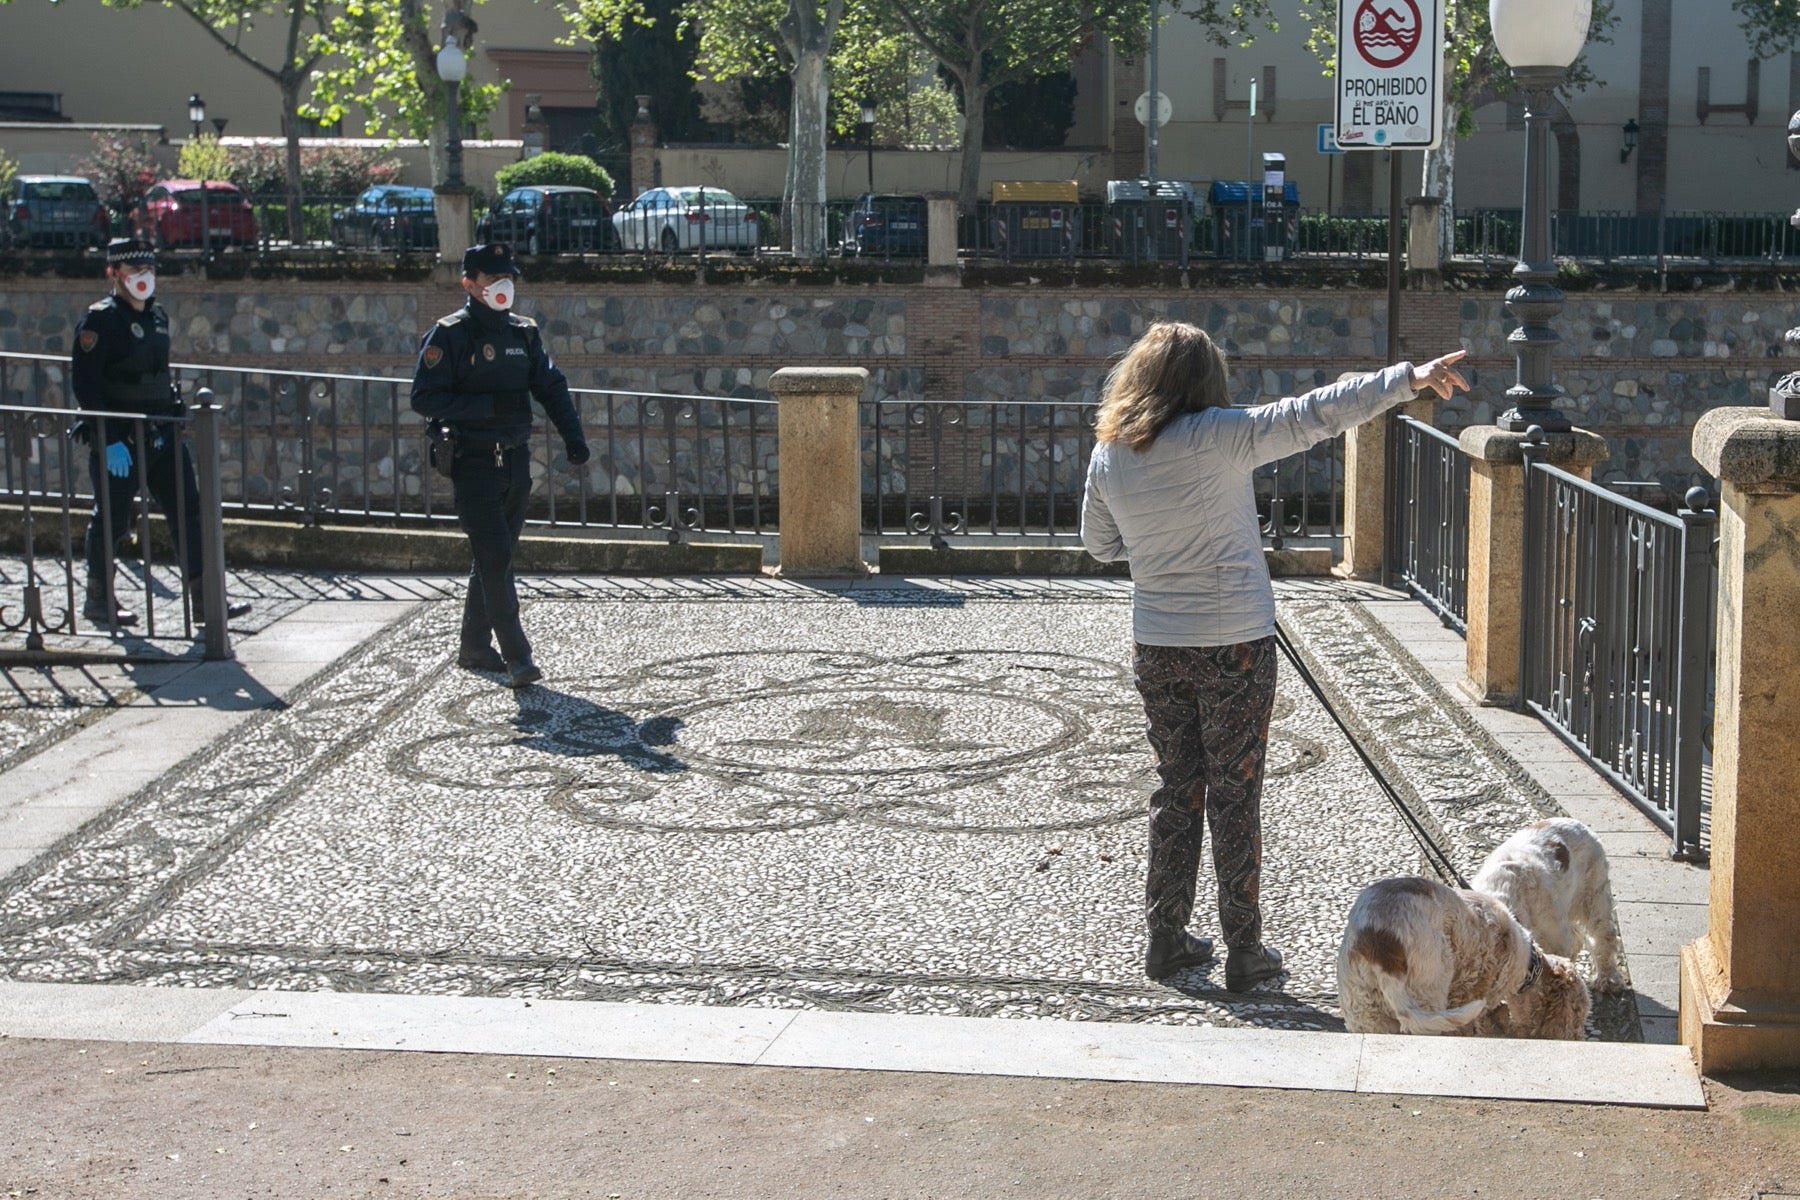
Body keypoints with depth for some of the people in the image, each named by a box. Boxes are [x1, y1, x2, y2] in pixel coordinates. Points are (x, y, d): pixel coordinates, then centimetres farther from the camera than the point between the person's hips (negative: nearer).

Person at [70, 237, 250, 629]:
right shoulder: (100, 320, -12)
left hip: (162, 435, 7)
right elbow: (84, 383, -17)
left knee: (188, 512, 1)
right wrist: (109, 439, -21)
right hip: (120, 440, -7)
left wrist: (177, 412, 15)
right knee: (111, 520, 5)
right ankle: (99, 600, 22)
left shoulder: (157, 316, 12)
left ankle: (204, 602, 3)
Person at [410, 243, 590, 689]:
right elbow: (424, 398, -13)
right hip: (473, 463, -6)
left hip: (516, 461, 6)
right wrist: (489, 405, -20)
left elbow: (551, 386, 11)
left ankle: (475, 647, 25)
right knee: (495, 559, -11)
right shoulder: (449, 335, -7)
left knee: (495, 557, 13)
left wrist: (572, 436, -4)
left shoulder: (524, 333, 11)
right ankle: (517, 656, -12)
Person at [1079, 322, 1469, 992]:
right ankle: (1244, 951, 12)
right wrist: (1410, 378, -20)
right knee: (1234, 797, 5)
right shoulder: (1220, 436, -15)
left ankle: (1166, 939, 22)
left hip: (1156, 647, 4)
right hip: (1235, 645, -4)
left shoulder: (1108, 454, 0)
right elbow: (1316, 414, -20)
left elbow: (1099, 545, 13)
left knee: (1175, 789, 16)